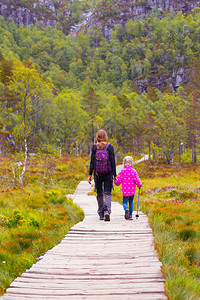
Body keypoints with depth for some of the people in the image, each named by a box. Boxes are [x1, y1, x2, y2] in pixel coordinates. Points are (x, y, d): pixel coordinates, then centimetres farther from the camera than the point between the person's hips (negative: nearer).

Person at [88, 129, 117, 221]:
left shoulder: (94, 147, -2)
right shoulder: (109, 147, -4)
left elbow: (92, 161, -3)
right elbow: (113, 162, -4)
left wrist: (90, 174, 1)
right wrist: (115, 175, 1)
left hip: (97, 173, 1)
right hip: (108, 173, -1)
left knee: (99, 194, 12)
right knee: (107, 193, 0)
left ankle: (101, 214, 16)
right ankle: (107, 210, -21)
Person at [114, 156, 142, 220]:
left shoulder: (122, 171, -4)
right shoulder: (133, 171, -5)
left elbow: (118, 180, -2)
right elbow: (136, 180, -8)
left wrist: (115, 182, 20)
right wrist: (139, 185, 12)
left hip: (125, 190, -1)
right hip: (132, 190, 1)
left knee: (125, 202, 6)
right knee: (131, 202, 15)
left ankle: (126, 209, -27)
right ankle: (130, 215, 13)